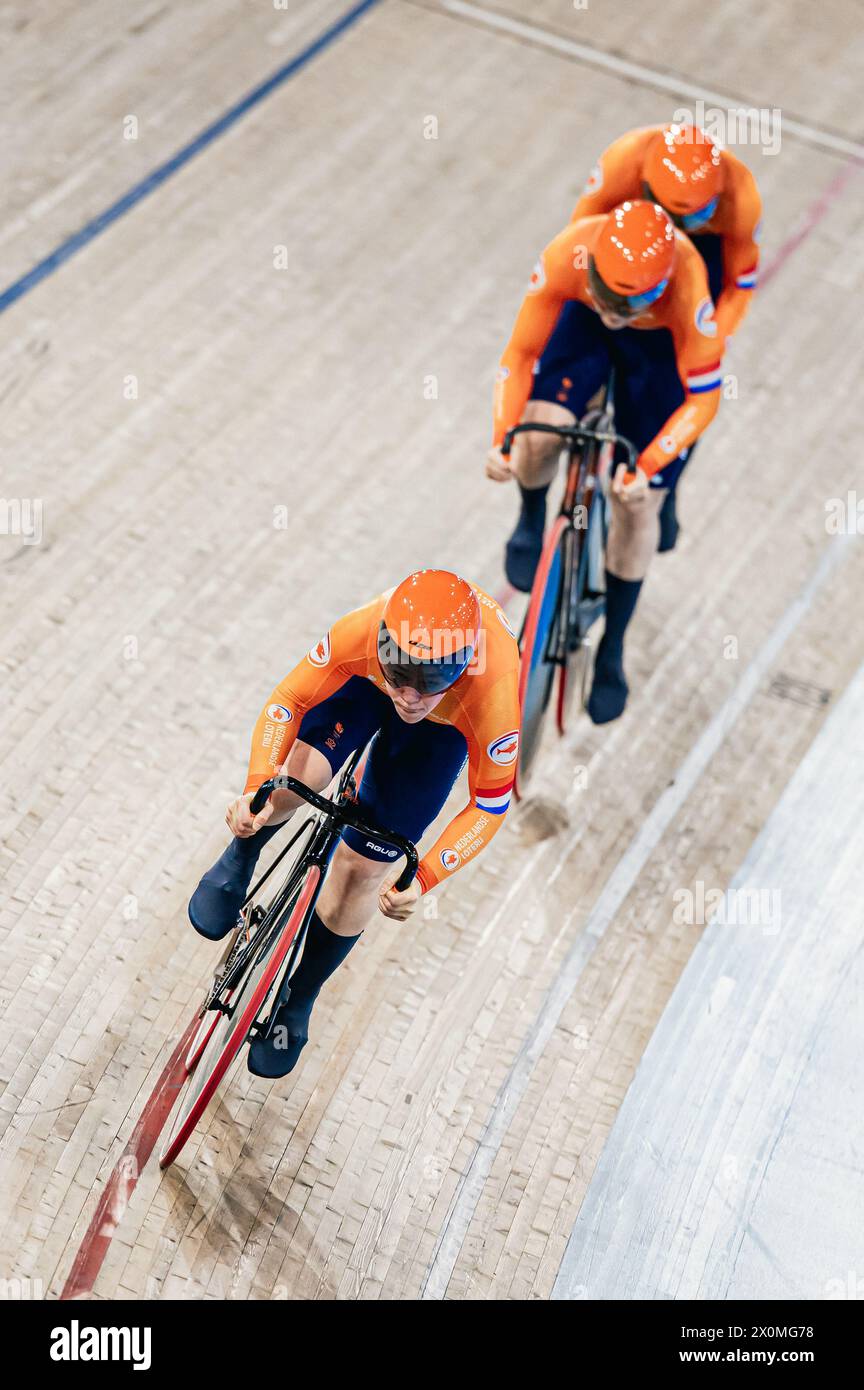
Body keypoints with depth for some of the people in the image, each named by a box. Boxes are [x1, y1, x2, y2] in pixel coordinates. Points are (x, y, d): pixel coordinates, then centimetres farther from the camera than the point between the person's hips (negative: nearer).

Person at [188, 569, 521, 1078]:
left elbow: (489, 805, -27)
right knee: (301, 772, -26)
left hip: (446, 726, -1)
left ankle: (297, 1002, 23)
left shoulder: (495, 694, -43)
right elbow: (288, 699, -25)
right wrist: (257, 787, -38)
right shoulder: (363, 631, -41)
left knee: (360, 867, -3)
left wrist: (423, 879, -37)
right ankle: (238, 860, 12)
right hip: (365, 682, 1)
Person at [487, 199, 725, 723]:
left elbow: (703, 399, -30)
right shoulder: (566, 257, -37)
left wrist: (646, 467, -40)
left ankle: (613, 650, 18)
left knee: (637, 504, -2)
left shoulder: (687, 289, -42)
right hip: (583, 326, 2)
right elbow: (521, 351, -24)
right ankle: (533, 519, 16)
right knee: (537, 436, -24)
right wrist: (501, 437, -34)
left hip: (662, 342, -1)